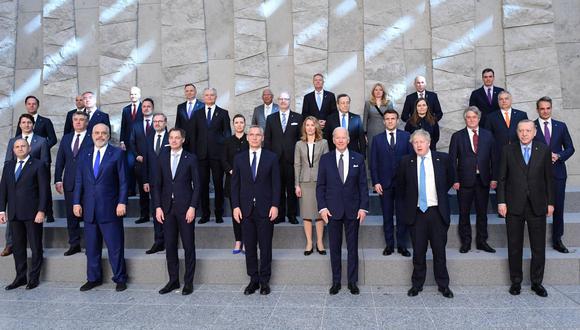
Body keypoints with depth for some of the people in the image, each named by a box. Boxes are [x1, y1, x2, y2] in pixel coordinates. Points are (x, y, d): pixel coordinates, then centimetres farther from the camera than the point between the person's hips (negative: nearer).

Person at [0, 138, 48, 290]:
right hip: (14, 214, 5)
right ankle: (20, 277, 21)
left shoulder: (38, 165, -2)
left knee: (36, 247, 3)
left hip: (32, 213, -5)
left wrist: (41, 211, -13)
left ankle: (34, 278, 15)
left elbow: (43, 190, -6)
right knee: (18, 247, 11)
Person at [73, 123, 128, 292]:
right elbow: (79, 181, 12)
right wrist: (76, 202, 4)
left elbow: (123, 181, -4)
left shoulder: (117, 153, 0)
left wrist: (122, 202, -11)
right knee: (91, 246, 12)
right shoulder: (85, 155, 13)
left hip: (110, 208, -4)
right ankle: (93, 278, 25)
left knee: (115, 246, 1)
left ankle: (120, 278, 13)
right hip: (89, 208, 4)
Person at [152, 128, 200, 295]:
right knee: (170, 246, 9)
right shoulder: (162, 158, 9)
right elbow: (157, 184, 9)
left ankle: (188, 282, 14)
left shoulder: (190, 159, 0)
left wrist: (192, 207, -11)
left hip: (185, 208, -3)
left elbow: (196, 185, -3)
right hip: (167, 208, 3)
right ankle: (173, 280, 21)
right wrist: (158, 207, 1)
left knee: (189, 246, 2)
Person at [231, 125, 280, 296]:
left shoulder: (271, 157, 3)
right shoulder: (239, 158, 7)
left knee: (265, 247, 4)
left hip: (265, 209, -2)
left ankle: (264, 281, 16)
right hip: (246, 209, 2)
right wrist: (236, 206, -2)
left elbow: (276, 183, 0)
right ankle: (253, 280, 20)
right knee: (249, 247, 7)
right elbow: (235, 184, 6)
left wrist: (275, 205, -7)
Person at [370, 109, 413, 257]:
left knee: (403, 216, 5)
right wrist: (376, 182, -5)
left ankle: (402, 245, 16)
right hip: (384, 183, 1)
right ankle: (389, 245, 18)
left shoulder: (406, 136, 4)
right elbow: (373, 163, 3)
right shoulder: (377, 139, 5)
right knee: (387, 216, 8)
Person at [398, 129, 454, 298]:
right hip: (416, 213, 0)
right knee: (418, 252, 8)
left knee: (439, 251, 7)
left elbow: (450, 180, 16)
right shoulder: (406, 162, 0)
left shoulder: (442, 159, 0)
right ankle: (417, 284, 22)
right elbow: (400, 184, 15)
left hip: (437, 211, 0)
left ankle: (443, 285, 22)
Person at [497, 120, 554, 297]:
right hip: (514, 206, -1)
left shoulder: (544, 150, 4)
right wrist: (501, 201, -4)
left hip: (537, 206, 1)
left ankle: (537, 282, 23)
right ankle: (516, 281, 21)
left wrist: (550, 202, 3)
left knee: (539, 247, 7)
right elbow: (502, 178, 2)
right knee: (514, 247, 8)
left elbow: (548, 178, 6)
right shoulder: (508, 150, 1)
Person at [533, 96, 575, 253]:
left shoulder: (561, 126, 8)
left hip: (557, 172, 3)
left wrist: (558, 156, -10)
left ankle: (557, 240, 21)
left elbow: (570, 148, 9)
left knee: (558, 208, 8)